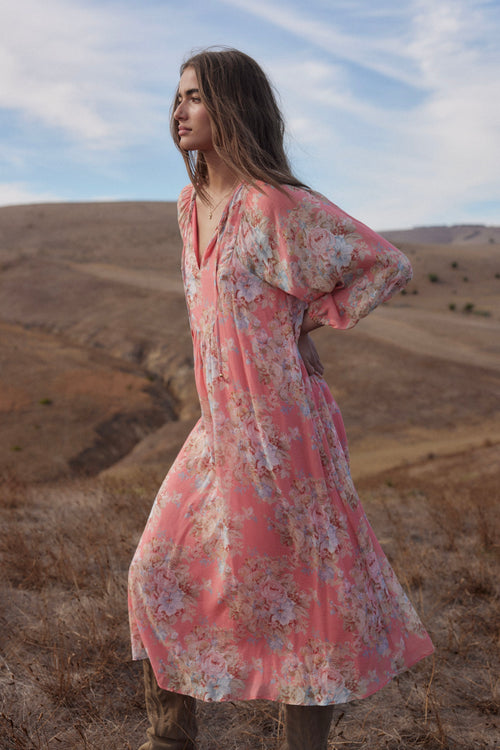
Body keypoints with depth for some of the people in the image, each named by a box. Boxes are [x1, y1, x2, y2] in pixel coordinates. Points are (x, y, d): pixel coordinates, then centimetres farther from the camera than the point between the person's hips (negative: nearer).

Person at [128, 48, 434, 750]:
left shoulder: (280, 206, -14)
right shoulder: (192, 205, 9)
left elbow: (389, 265, -8)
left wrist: (311, 320, -8)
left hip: (281, 428, -8)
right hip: (219, 428, 8)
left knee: (305, 584, 6)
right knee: (158, 572, 11)